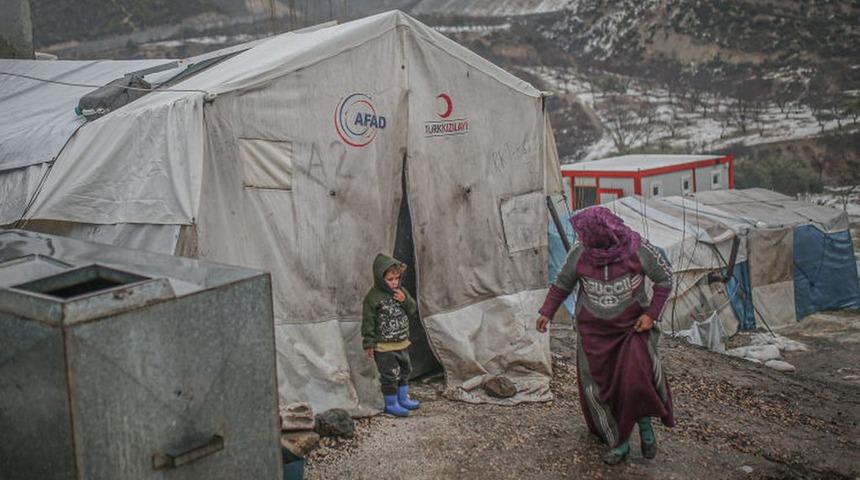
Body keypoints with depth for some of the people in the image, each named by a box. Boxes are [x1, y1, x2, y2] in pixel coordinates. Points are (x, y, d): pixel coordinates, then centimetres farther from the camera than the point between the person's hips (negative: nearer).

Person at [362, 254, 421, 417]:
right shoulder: (373, 297, -17)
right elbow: (368, 322, -14)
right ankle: (391, 404, 15)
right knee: (390, 376, 0)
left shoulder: (401, 291, 4)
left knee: (404, 371, 19)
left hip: (402, 343, 7)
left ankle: (403, 399, 36)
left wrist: (405, 300, -13)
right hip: (384, 347, -7)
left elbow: (413, 310, 7)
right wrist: (368, 344, -13)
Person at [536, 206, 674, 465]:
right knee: (599, 388, 6)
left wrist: (652, 313, -13)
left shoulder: (637, 249, -19)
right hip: (594, 330, 2)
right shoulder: (579, 252, -14)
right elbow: (562, 283, 2)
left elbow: (665, 277, -6)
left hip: (632, 326, -2)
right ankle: (619, 442, 24)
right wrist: (546, 312, -3)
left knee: (637, 380, -19)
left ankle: (645, 424, 10)